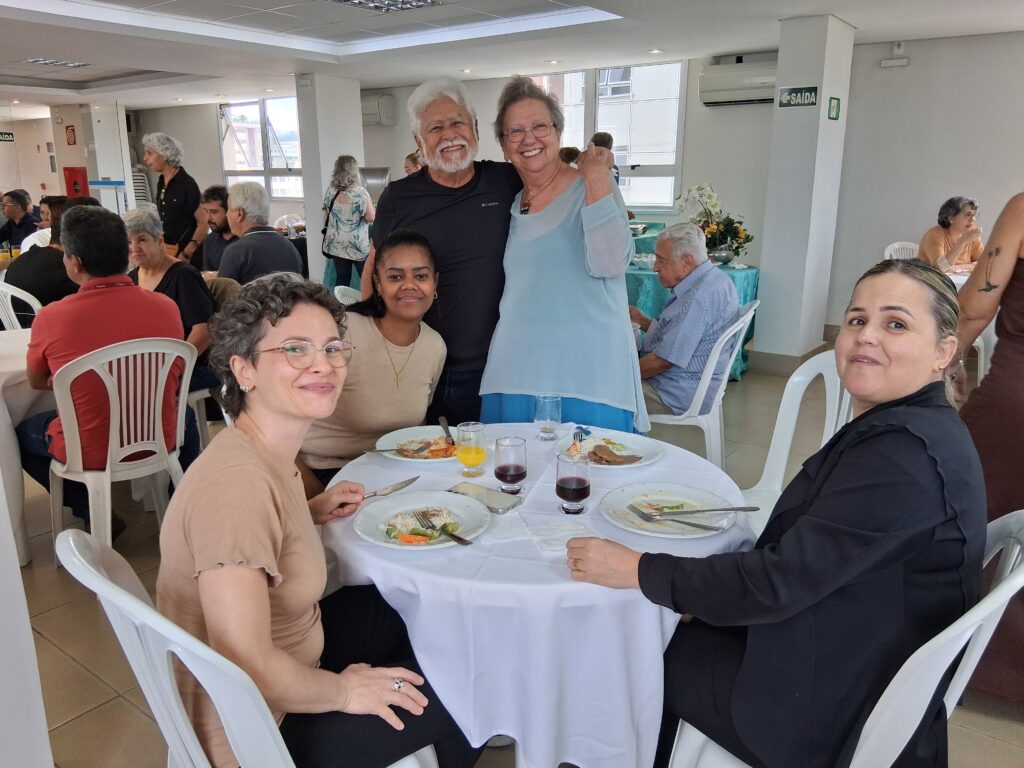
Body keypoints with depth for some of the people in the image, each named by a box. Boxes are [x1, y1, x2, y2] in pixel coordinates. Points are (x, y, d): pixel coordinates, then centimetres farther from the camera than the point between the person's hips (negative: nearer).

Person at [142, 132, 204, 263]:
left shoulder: (186, 183, -11)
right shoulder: (161, 183, 10)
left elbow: (203, 223, -13)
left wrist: (186, 254, -18)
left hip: (188, 254, -6)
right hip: (166, 252, 7)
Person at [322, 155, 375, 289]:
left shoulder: (330, 190, 3)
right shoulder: (360, 192, -12)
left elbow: (326, 214, 12)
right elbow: (370, 218, -13)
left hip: (335, 243, 5)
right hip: (357, 244, -5)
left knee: (342, 280, 8)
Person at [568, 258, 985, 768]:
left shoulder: (906, 451, -28)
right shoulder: (899, 428, 2)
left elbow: (778, 582, -27)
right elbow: (798, 559, 4)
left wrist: (638, 570, -21)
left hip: (834, 717, -8)